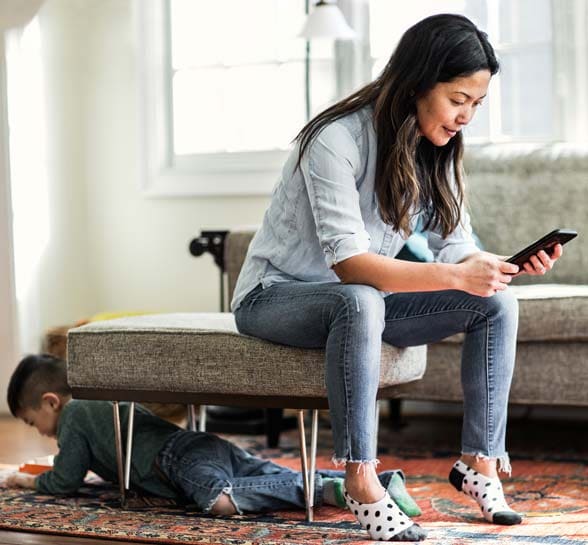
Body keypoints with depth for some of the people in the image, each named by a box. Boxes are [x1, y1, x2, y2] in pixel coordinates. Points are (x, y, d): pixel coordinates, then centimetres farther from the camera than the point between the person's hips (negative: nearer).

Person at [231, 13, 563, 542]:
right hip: (276, 295, -7)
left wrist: (509, 265, -25)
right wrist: (455, 275, -39)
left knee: (498, 304, -11)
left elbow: (455, 248, -4)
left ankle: (480, 461, -7)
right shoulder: (336, 139, -25)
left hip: (360, 301, 7)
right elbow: (349, 263, -31)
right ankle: (361, 479, -34)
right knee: (360, 303, -41)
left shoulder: (435, 151, -1)